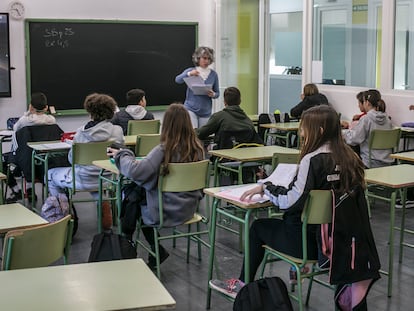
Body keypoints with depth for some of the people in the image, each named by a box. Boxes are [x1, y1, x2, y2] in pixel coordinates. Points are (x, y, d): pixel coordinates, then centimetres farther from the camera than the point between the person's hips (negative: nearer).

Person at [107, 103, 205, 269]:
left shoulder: (164, 150, -24)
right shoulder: (197, 148, -6)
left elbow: (135, 171, -31)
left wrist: (122, 154, -12)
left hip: (166, 212, -6)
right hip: (188, 208, 6)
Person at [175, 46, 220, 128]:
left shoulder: (213, 74, 4)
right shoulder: (191, 71, 2)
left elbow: (217, 93, 10)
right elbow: (178, 80, -14)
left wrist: (213, 94, -14)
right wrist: (189, 74, -32)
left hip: (206, 111, 3)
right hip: (191, 108, -2)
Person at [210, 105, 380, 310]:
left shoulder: (313, 160, -20)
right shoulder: (349, 158, 1)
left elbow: (291, 201, -23)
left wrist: (264, 187, -8)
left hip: (312, 241, -7)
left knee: (258, 227, 16)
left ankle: (243, 284, 28)